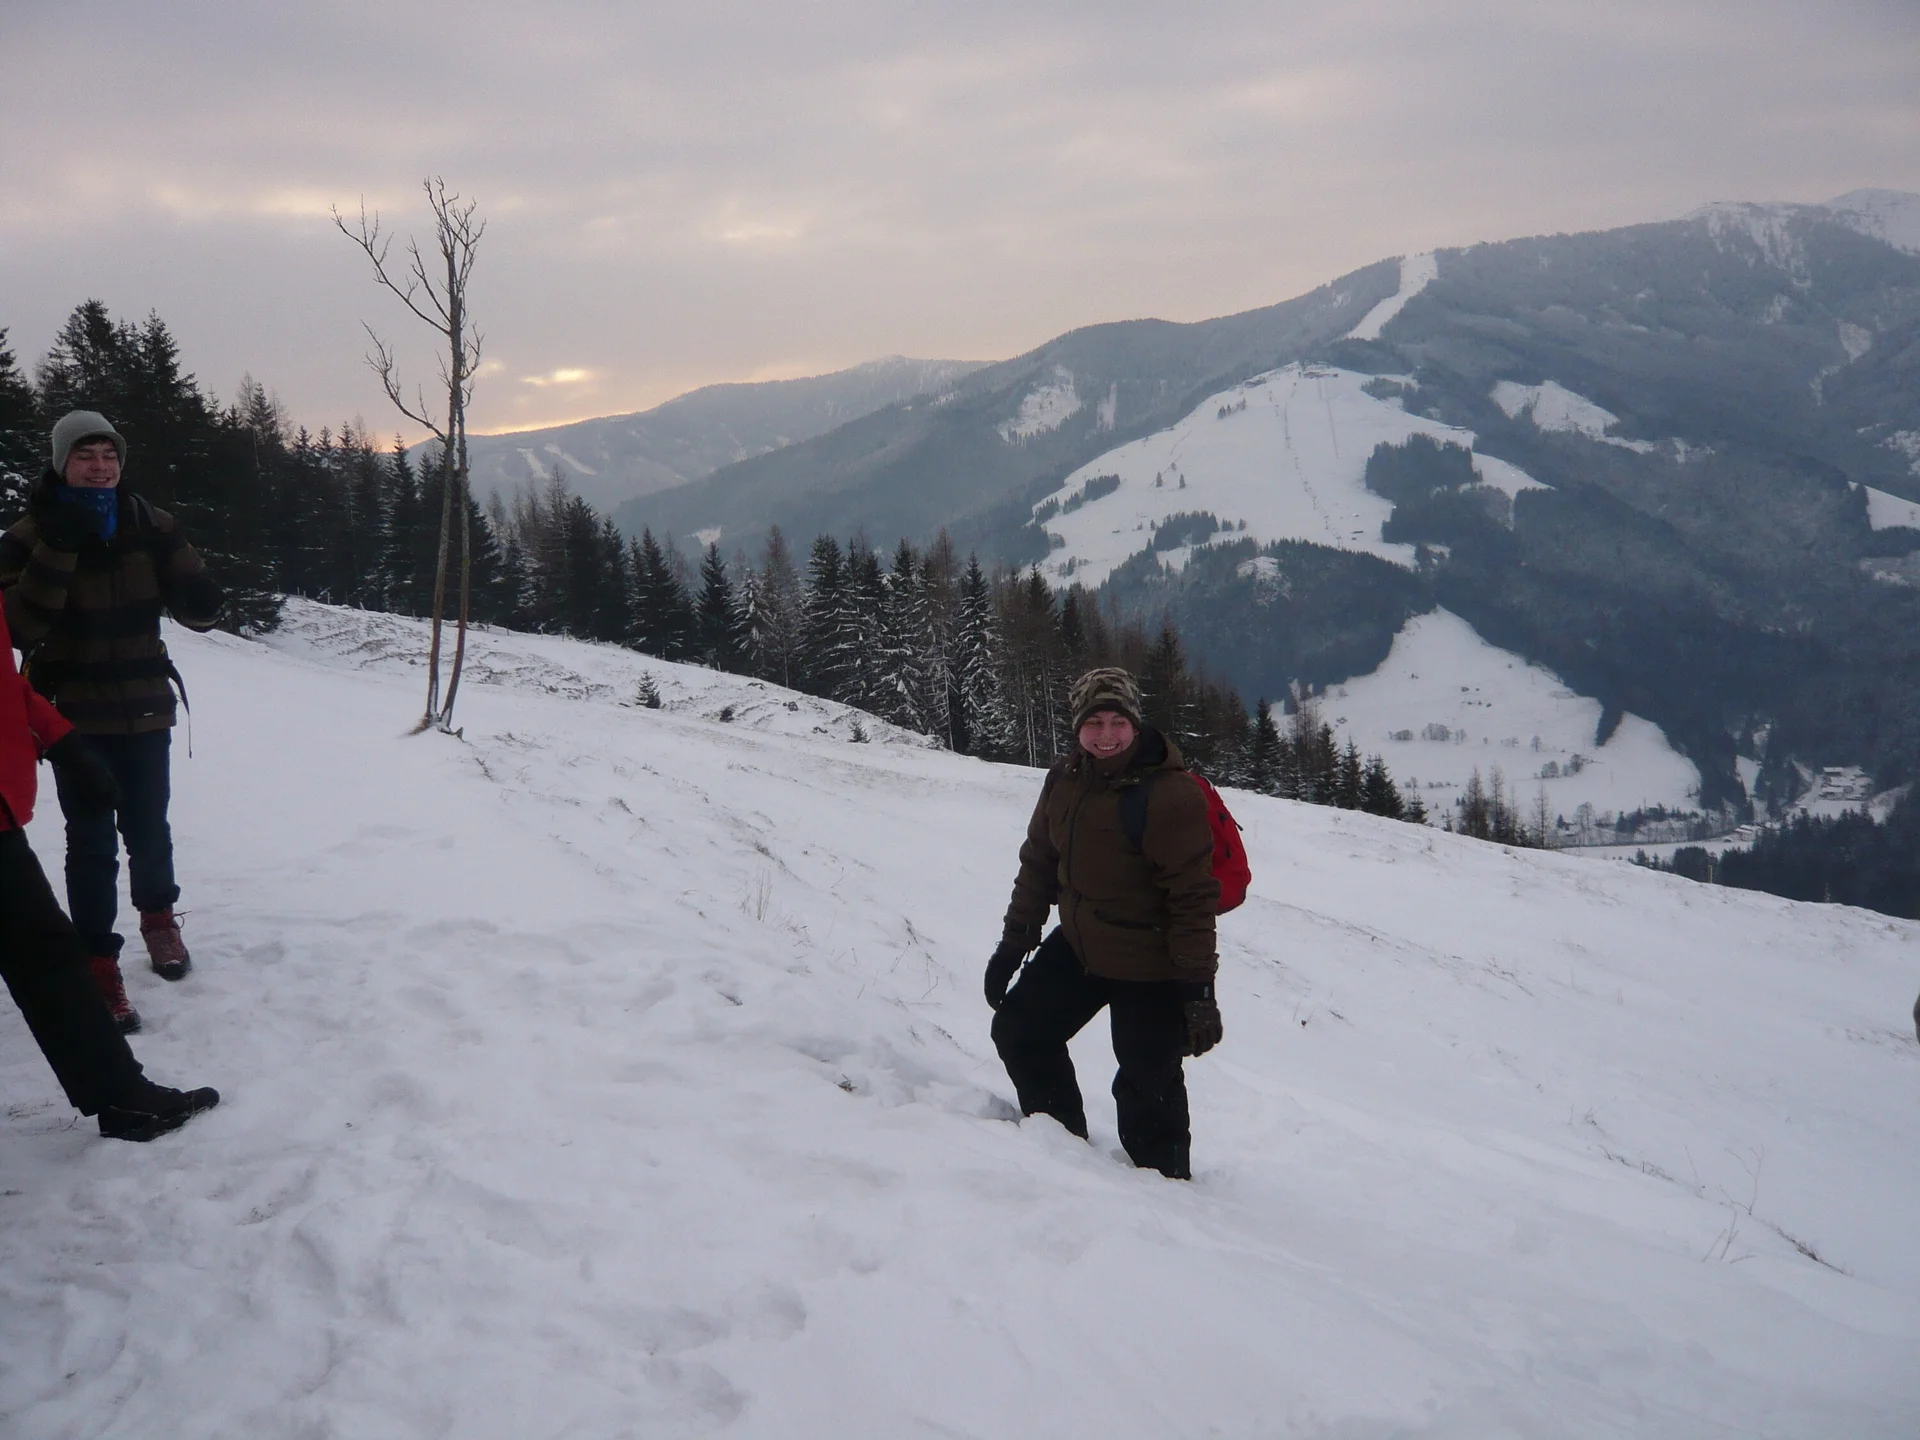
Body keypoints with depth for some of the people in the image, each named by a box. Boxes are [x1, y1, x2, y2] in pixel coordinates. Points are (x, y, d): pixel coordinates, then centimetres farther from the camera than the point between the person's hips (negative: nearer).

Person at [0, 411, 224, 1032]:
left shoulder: (151, 526, -4)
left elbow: (200, 612, -2)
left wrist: (194, 595, -24)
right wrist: (60, 547, -28)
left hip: (145, 711, 2)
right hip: (75, 716, -2)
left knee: (148, 829, 12)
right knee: (91, 843, -4)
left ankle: (158, 915, 39)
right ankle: (99, 963, 7)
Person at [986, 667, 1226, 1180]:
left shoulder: (1170, 793, -22)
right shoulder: (1065, 780, 0)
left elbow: (1193, 897, -20)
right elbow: (1038, 863, 12)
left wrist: (1198, 988, -20)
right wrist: (1014, 940, 13)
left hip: (1150, 970, -7)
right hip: (1078, 949, 8)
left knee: (1147, 1088, -2)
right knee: (1018, 1031, 14)